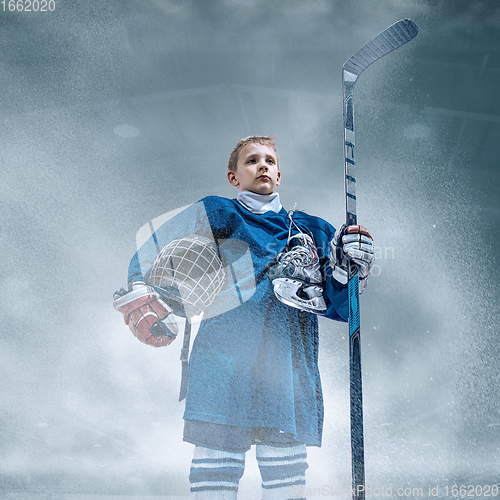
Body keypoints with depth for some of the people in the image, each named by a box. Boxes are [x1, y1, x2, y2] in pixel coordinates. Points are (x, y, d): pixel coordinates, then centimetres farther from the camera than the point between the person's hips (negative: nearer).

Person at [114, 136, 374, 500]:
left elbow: (338, 306, 20)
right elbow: (147, 257, 16)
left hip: (290, 370, 3)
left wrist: (351, 265, 1)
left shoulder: (314, 231, 23)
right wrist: (140, 303, -1)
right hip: (225, 364, -2)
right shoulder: (213, 215, 15)